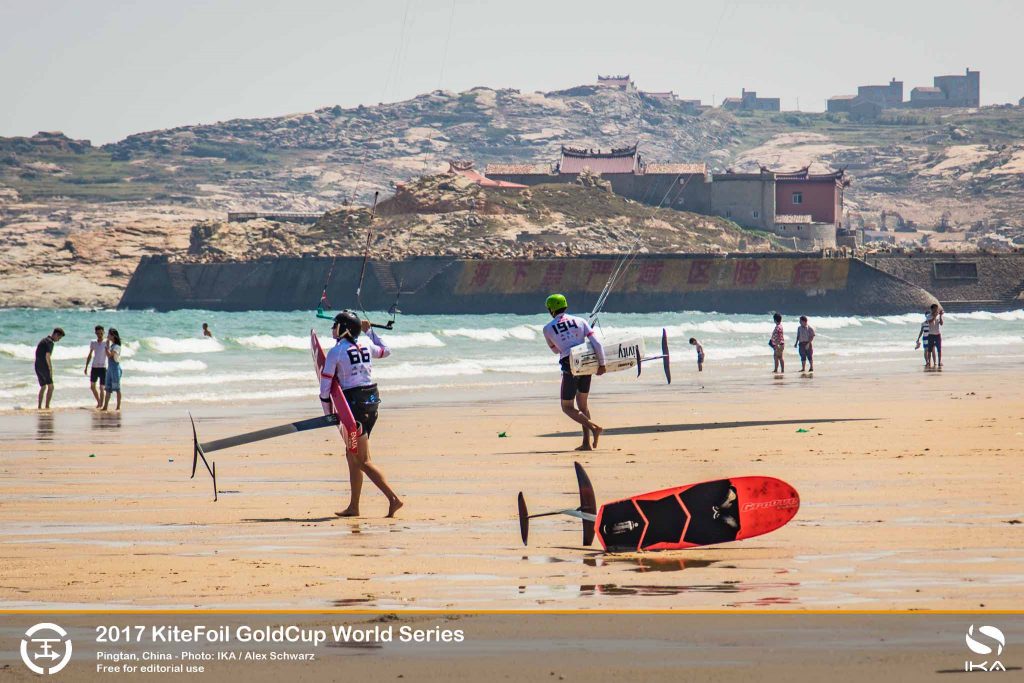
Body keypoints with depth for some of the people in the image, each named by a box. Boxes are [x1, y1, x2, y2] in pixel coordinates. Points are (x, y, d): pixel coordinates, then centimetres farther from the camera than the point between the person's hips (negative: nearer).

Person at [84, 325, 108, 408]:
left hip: (102, 367, -4)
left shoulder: (105, 343, -5)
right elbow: (90, 356, 16)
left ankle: (101, 404, 3)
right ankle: (98, 401, 24)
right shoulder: (93, 343, 7)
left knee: (101, 388, -5)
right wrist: (86, 367, 15)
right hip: (94, 367, 4)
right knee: (92, 386, 6)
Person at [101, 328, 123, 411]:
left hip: (115, 368, -9)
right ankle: (105, 406, 7)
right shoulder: (111, 345, 13)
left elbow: (109, 355, -24)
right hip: (110, 368, 9)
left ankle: (118, 406, 4)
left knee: (117, 388, -2)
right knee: (108, 388, 7)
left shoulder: (116, 347, -14)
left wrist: (107, 345, -17)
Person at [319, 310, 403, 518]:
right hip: (372, 399, 7)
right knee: (352, 455, 16)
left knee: (363, 461, -5)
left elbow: (325, 385, -7)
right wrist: (369, 331, 39)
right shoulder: (366, 346, 7)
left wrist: (329, 413, 5)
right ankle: (353, 507, 17)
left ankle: (393, 498, -16)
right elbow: (386, 350, 29)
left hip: (353, 403, -7)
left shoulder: (336, 352, -9)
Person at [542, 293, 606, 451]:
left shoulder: (548, 329, 0)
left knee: (567, 407, 7)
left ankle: (593, 427, -16)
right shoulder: (580, 321, 5)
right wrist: (602, 364, 4)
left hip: (570, 368, -4)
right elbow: (597, 343, -2)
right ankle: (587, 443, 12)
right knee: (582, 404, 19)